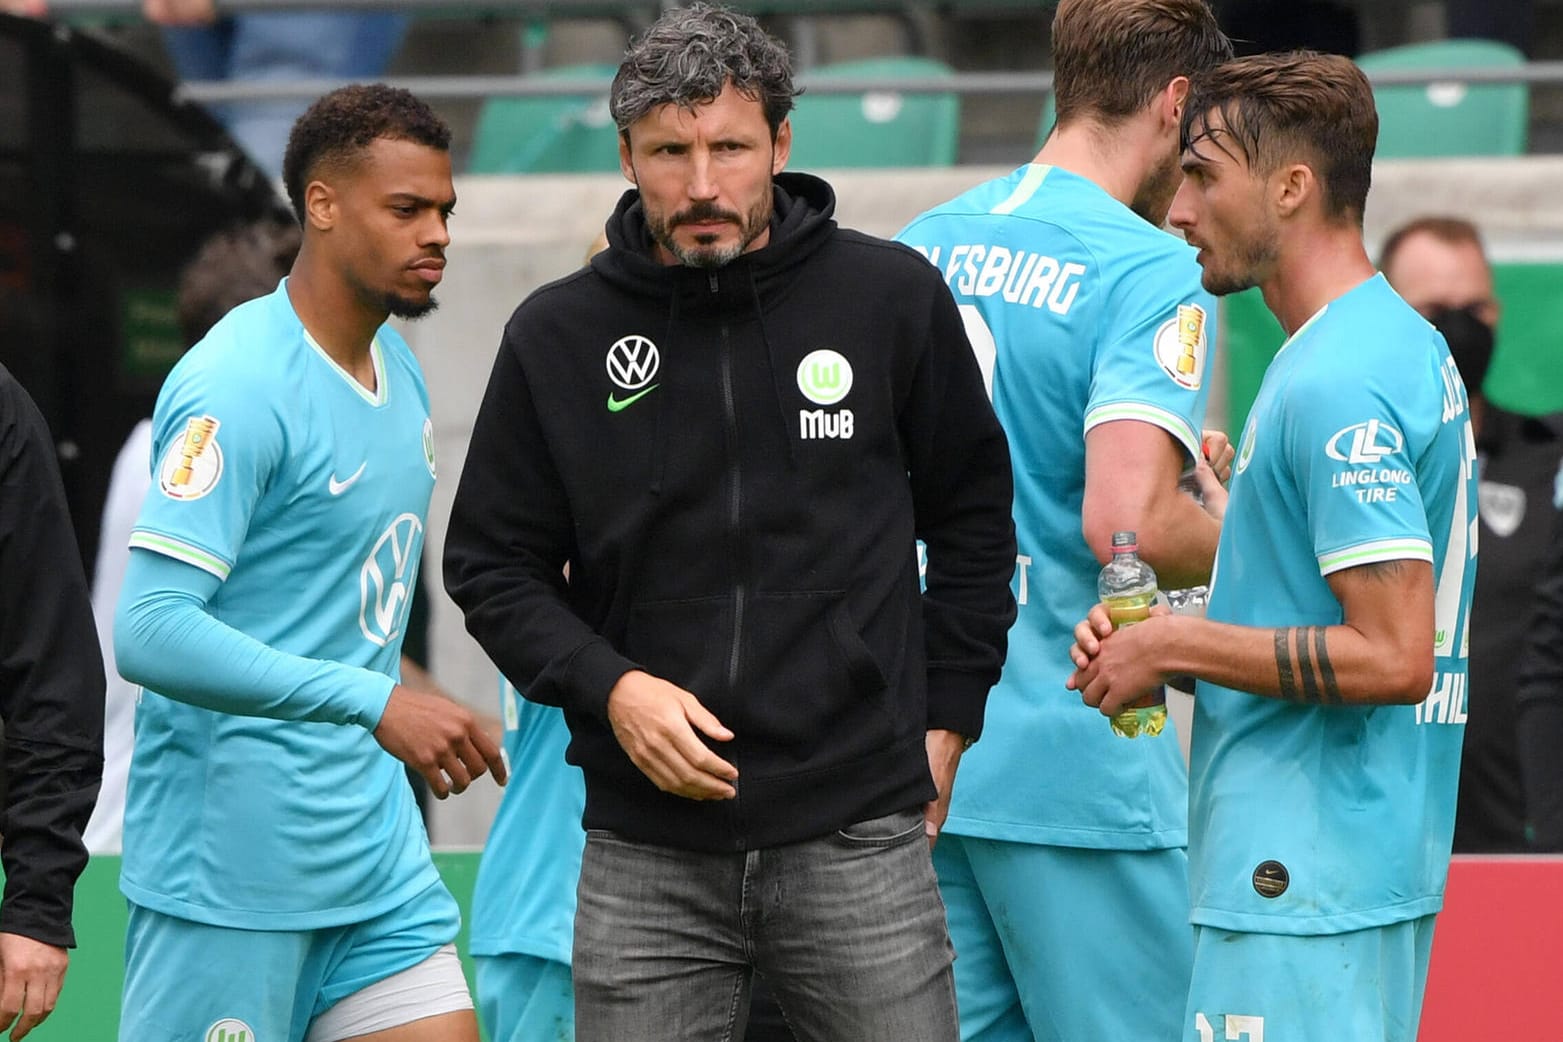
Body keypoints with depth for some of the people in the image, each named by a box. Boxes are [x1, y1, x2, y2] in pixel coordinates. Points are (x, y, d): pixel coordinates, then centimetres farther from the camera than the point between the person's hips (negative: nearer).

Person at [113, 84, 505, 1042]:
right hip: (229, 872, -8)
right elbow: (150, 630, -26)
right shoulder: (237, 388, -17)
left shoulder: (397, 363, 12)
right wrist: (375, 702, -29)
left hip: (375, 849, 8)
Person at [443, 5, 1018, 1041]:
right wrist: (609, 686, -6)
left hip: (860, 839, -1)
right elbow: (493, 565, 10)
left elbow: (975, 516, 14)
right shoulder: (558, 335, 2)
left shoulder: (892, 297, 1)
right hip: (644, 865, 1)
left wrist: (947, 718, 9)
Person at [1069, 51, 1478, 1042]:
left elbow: (1393, 657, -22)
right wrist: (1161, 635, 10)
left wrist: (1178, 645, -12)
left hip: (1302, 887, -10)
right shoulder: (1410, 349, 15)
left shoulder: (1335, 383, -17)